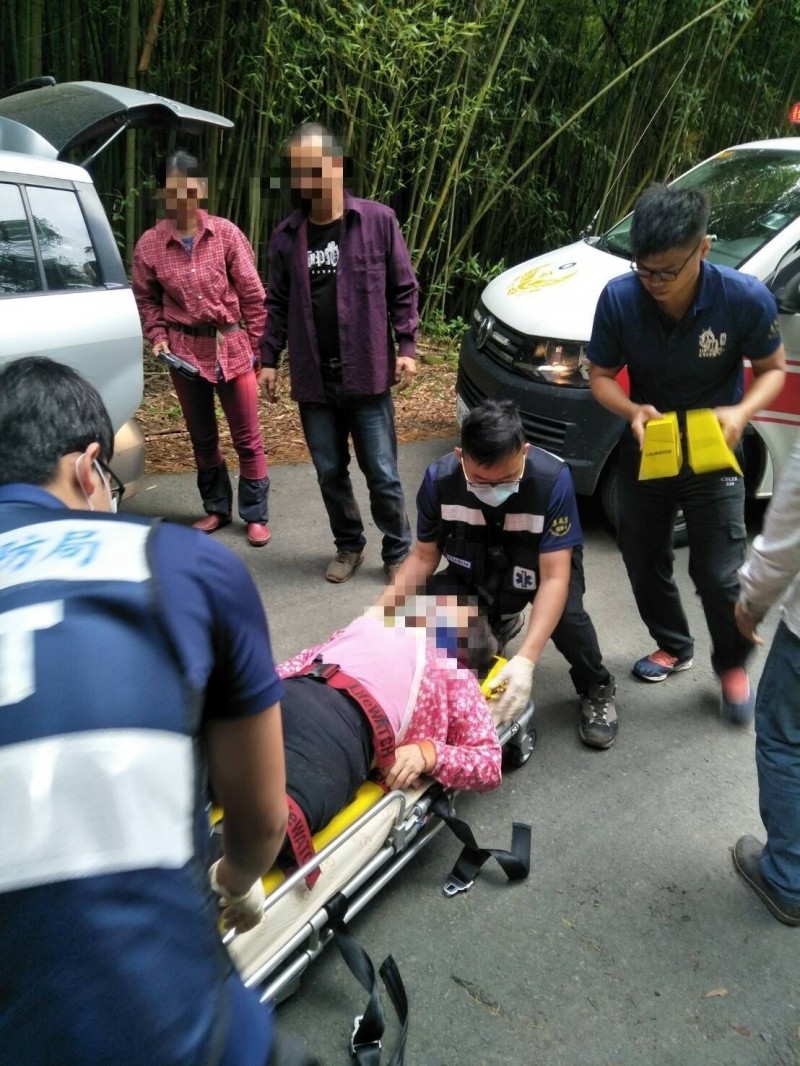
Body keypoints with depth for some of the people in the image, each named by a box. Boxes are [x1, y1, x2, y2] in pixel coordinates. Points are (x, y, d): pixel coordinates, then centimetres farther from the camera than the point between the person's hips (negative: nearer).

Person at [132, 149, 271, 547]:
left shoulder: (226, 233, -5)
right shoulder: (149, 243, -1)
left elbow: (252, 294, -2)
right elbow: (145, 298, 11)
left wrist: (255, 346, -2)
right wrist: (158, 336, -4)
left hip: (232, 346, -2)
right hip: (184, 350, 2)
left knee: (248, 438, 3)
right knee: (202, 438, 13)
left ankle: (255, 516, 15)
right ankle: (216, 508, 30)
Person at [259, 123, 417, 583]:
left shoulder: (378, 221, -3)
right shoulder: (286, 236, 6)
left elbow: (404, 289, 0)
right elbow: (277, 304, 10)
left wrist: (407, 346, -7)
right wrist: (269, 359, 5)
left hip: (366, 375, -3)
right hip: (314, 379, 3)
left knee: (382, 474, 4)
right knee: (330, 473, 13)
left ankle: (399, 552, 21)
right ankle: (349, 546, 32)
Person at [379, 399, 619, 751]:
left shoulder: (553, 480, -34)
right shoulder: (439, 479, -25)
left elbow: (554, 579, -34)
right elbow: (424, 556, -11)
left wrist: (525, 659, -45)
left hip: (545, 564, -3)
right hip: (476, 568, 3)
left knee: (566, 616, -33)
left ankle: (596, 689, 3)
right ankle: (498, 622, 17)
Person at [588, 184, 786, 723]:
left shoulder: (745, 298, -23)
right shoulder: (619, 298, -20)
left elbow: (773, 369, -8)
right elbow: (600, 375, -8)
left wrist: (741, 413, -28)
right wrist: (633, 411, -29)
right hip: (645, 447, 3)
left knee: (717, 574, -2)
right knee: (644, 559, 15)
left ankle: (733, 666, 28)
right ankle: (674, 646, 42)